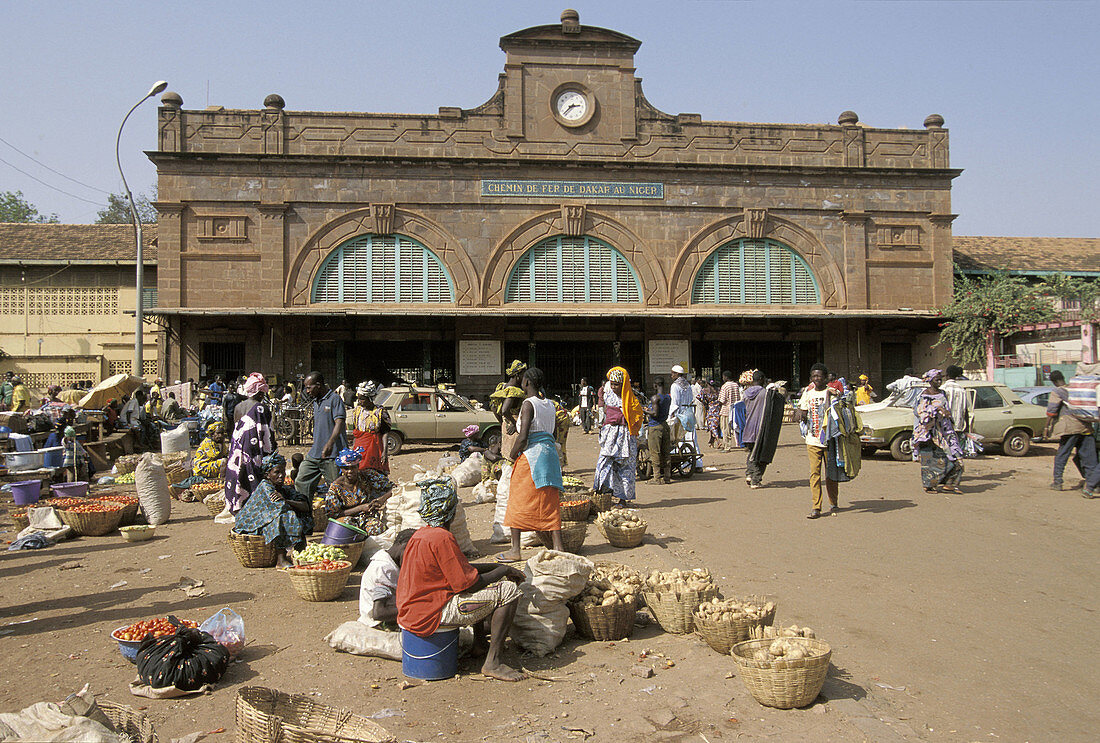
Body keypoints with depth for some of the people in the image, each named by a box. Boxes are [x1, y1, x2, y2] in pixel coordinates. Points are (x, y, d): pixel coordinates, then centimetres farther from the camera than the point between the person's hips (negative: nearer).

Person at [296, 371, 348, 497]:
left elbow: (339, 423, -21)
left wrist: (330, 443, -35)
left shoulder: (334, 399, -9)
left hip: (332, 455, -9)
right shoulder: (315, 402, 17)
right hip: (314, 454, 9)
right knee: (301, 483, 9)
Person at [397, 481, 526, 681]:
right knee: (508, 591, -13)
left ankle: (479, 641, 31)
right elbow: (468, 584, -18)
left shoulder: (421, 534, 11)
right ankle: (493, 662, -11)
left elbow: (460, 569, 18)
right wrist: (504, 570, -4)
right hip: (429, 615, -10)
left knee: (480, 577, 28)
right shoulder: (442, 538, -19)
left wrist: (496, 567, 14)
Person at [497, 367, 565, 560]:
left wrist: (512, 454, -2)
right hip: (550, 452, 7)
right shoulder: (550, 405, 11)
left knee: (518, 500, 3)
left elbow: (523, 437, -18)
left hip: (530, 455, -7)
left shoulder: (528, 404, -11)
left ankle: (515, 549, 4)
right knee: (549, 504, 10)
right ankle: (558, 546, 4)